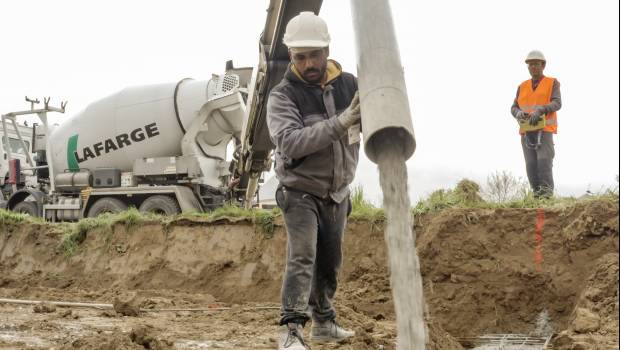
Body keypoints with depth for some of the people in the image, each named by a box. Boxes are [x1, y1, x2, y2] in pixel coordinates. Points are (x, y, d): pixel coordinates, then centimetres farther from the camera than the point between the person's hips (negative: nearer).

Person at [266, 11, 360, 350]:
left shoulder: (348, 84, -3)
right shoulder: (282, 95, -16)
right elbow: (289, 142, -32)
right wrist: (339, 124, -41)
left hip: (337, 194, 5)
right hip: (300, 193, -5)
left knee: (330, 262, 15)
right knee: (302, 257, -18)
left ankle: (323, 322, 31)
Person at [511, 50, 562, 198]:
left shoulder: (553, 83, 3)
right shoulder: (522, 87, 15)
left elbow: (556, 104, -13)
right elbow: (514, 108, 8)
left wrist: (539, 110, -32)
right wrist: (519, 114, -18)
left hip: (544, 130, -4)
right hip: (527, 132, 4)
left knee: (544, 160, -21)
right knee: (531, 164, -6)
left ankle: (546, 191, -19)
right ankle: (538, 193, 0)